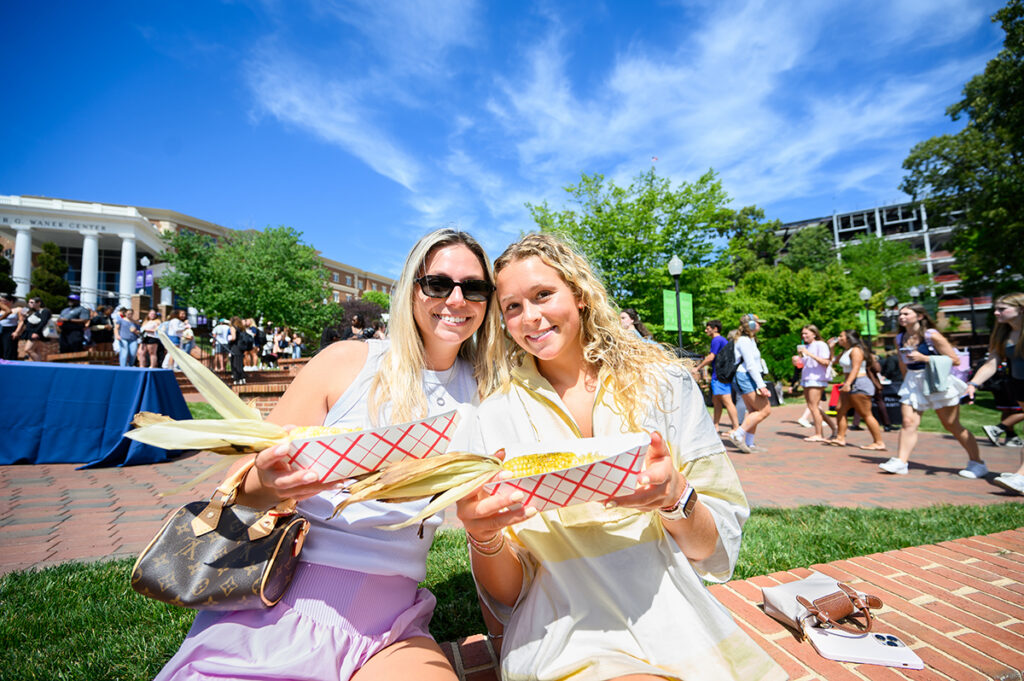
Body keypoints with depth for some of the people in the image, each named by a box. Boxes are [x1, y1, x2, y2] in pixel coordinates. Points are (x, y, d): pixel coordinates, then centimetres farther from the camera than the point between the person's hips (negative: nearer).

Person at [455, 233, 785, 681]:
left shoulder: (663, 384, -6)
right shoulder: (497, 417, -7)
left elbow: (716, 551, -2)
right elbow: (506, 596, -3)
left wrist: (675, 496, -24)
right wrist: (483, 539, -25)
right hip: (567, 636, -3)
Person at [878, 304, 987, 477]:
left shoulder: (932, 336, -11)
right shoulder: (899, 339, 5)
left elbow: (954, 359, -11)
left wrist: (924, 358, -20)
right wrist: (907, 381, 18)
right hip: (913, 383, 5)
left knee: (952, 426, 3)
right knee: (908, 422, -5)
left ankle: (977, 463, 20)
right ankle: (900, 462, -8)